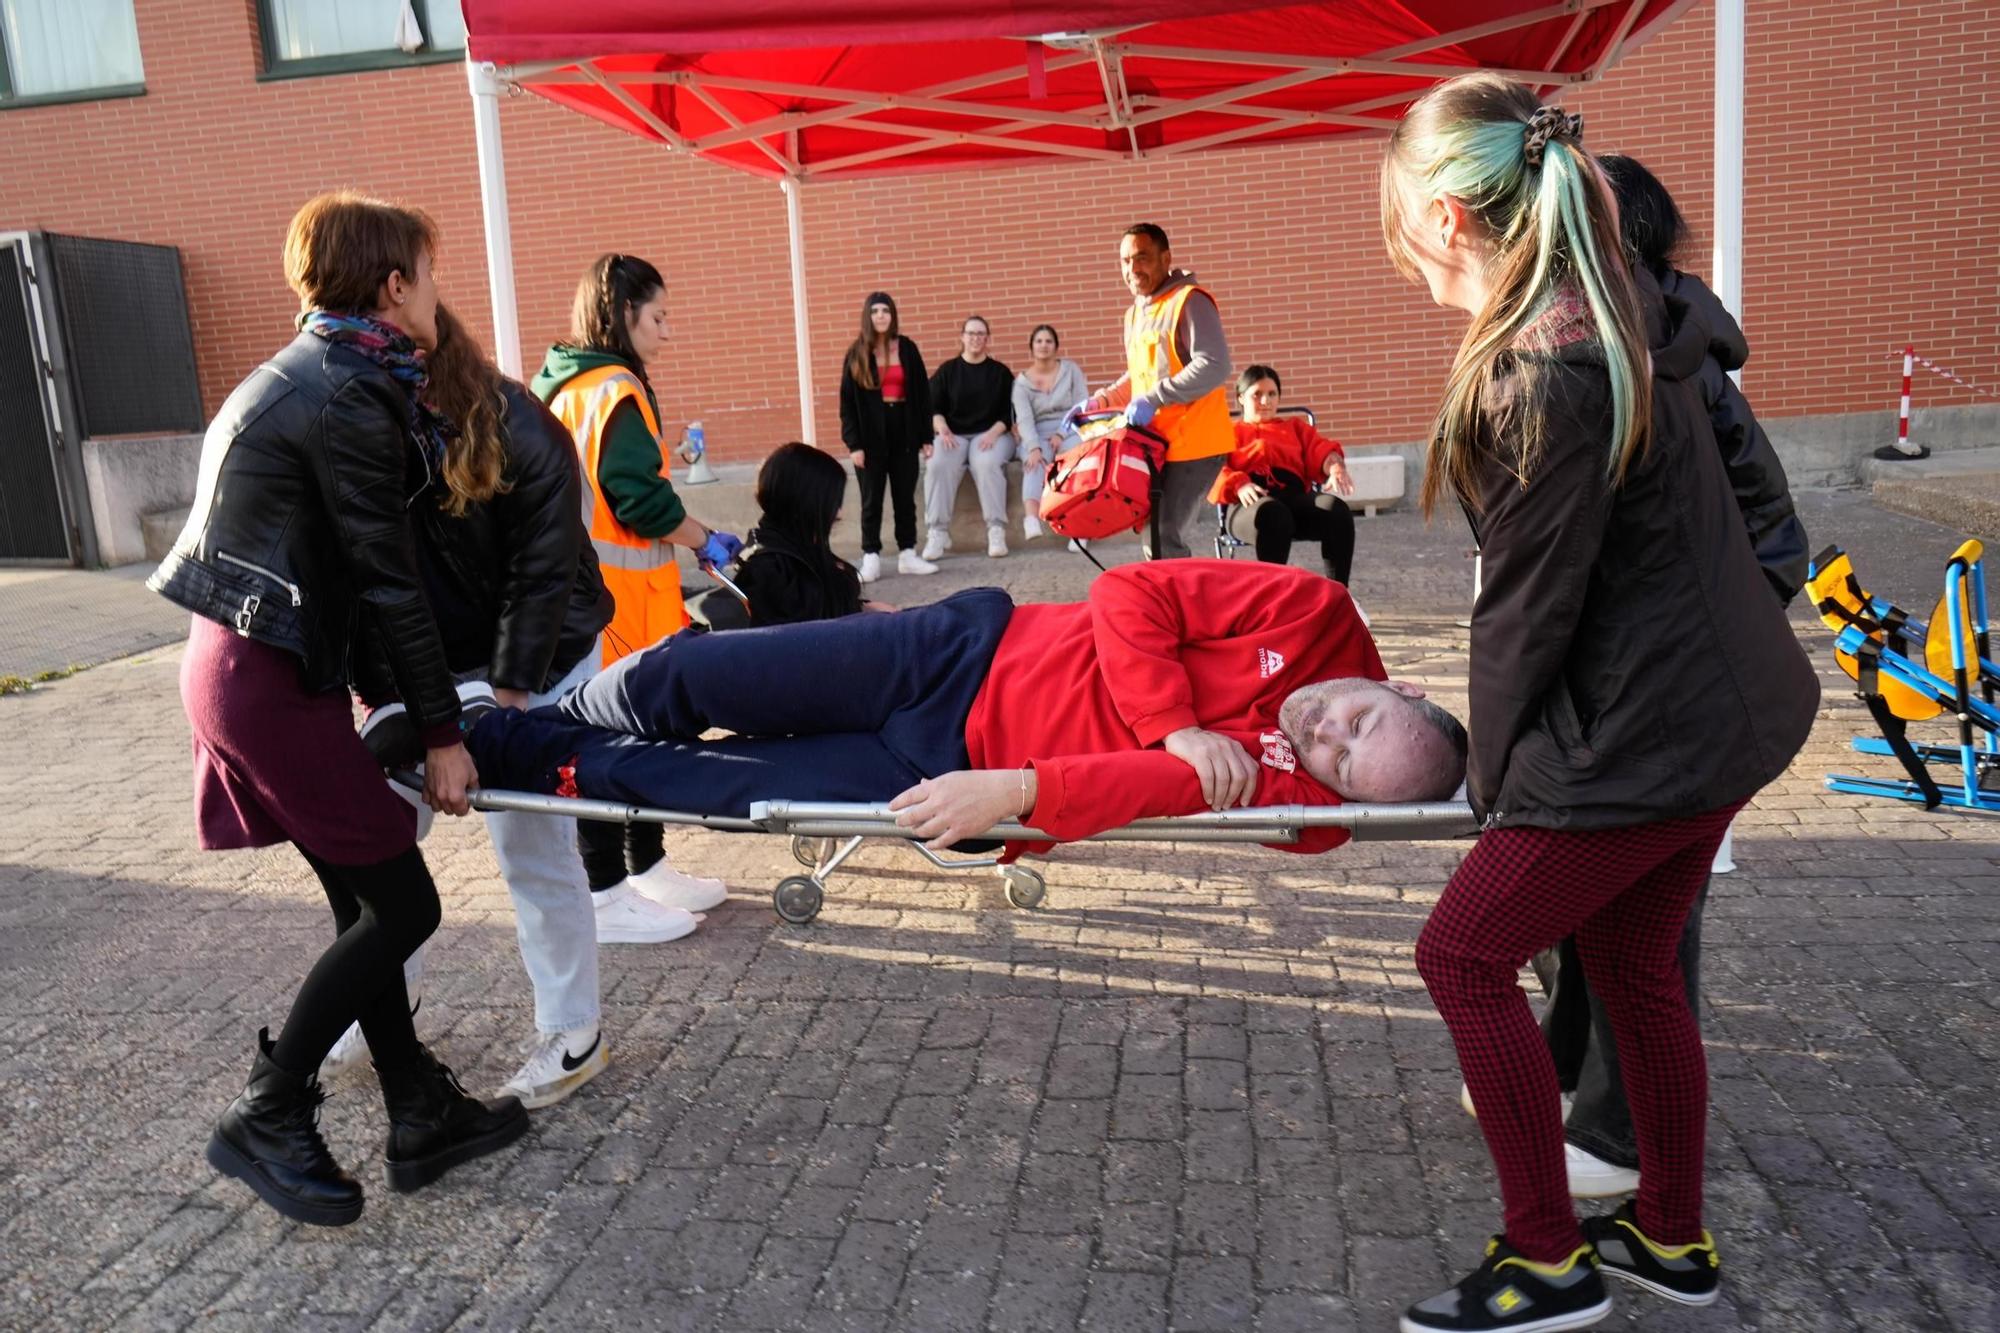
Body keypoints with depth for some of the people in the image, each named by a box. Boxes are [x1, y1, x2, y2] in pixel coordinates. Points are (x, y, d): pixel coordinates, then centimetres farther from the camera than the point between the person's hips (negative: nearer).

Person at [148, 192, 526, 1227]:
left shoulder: (310, 375, 14)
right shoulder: (347, 398, -16)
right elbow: (387, 580, -16)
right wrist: (440, 732, -10)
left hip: (242, 663, 10)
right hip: (268, 678, -10)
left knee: (367, 902, 13)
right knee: (403, 905, -2)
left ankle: (422, 1120, 22)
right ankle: (264, 1120, 10)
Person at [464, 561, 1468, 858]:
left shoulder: (1295, 795, -12)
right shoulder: (1318, 615, -9)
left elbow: (1157, 785, -22)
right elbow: (1130, 594, -9)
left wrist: (1011, 793, -32)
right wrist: (1177, 727, -19)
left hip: (948, 772, -1)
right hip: (973, 651, 1)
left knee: (723, 788, -3)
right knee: (685, 680, 1)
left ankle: (535, 761, 23)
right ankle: (497, 728, 28)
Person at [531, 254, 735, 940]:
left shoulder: (562, 386, 14)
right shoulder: (615, 391, -16)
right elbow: (642, 502, -20)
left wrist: (665, 453, 21)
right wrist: (708, 542, -8)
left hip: (582, 592, 10)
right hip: (614, 599, -10)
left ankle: (647, 868, 28)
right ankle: (609, 900, 7)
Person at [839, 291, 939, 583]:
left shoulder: (907, 349, 4)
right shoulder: (856, 354, 0)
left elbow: (922, 393, 6)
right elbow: (847, 402, -2)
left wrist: (925, 436, 1)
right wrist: (853, 443, -10)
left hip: (903, 432, 2)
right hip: (871, 435, -2)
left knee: (905, 497, 8)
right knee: (872, 500, 3)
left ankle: (908, 555, 17)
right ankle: (871, 559, 8)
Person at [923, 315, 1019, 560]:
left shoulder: (1000, 372, 9)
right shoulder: (947, 371, 10)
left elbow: (1009, 412, 4)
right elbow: (933, 407, 5)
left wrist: (993, 433, -14)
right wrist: (941, 428, -15)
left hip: (991, 433, -1)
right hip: (953, 434, 1)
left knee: (986, 463, -35)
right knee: (938, 465, -31)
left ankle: (996, 531, -33)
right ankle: (938, 532, -29)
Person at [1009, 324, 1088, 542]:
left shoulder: (1070, 370, 8)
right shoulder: (1021, 382, 6)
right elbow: (1024, 418, -8)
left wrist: (1061, 434, -14)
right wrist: (1033, 447, -27)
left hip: (1069, 430, 0)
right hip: (1037, 434, 0)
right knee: (1034, 462, -34)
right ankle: (1032, 519, -57)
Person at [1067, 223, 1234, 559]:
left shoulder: (1189, 301, -10)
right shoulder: (1135, 312, 17)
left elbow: (1214, 367, -21)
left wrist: (1153, 399, -23)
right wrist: (1098, 402, 12)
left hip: (1194, 444, -9)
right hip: (1158, 445, 9)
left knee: (1162, 539, -13)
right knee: (1157, 537, 10)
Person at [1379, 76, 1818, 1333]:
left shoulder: (1538, 379, -24)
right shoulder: (1618, 322, 7)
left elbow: (1531, 605, -17)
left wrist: (1496, 771, -2)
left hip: (1649, 732, -10)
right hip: (1721, 700, 10)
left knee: (1465, 953, 1)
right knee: (1631, 960, 20)